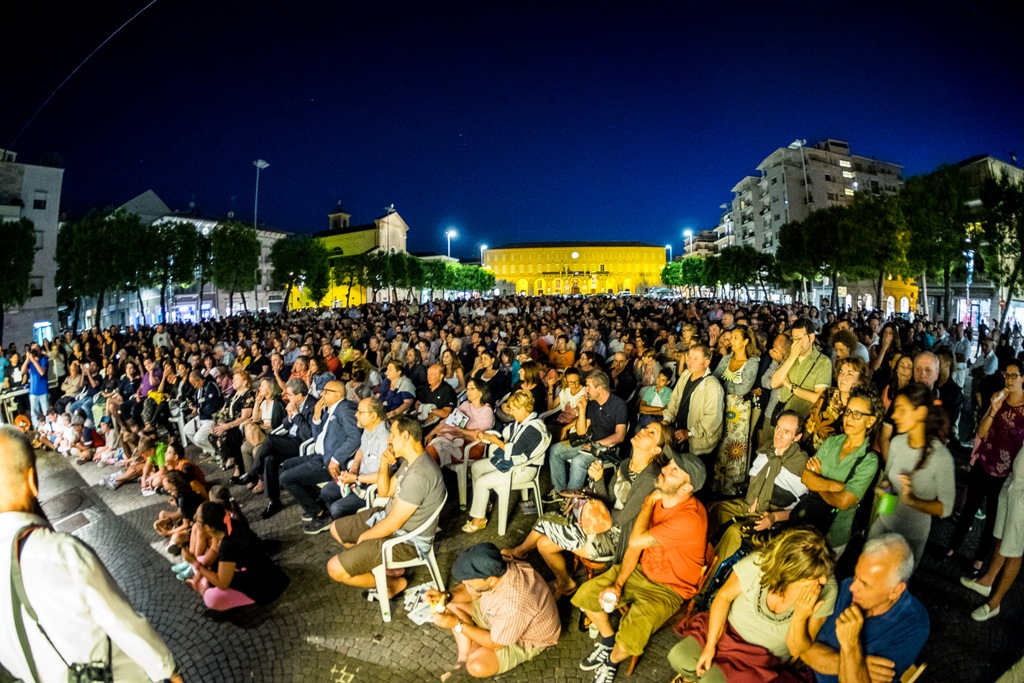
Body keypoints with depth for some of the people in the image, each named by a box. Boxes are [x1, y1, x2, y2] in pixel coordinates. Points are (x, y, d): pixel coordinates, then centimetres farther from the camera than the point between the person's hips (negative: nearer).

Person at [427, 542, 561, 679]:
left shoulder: (514, 605, -42)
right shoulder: (494, 569, -22)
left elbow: (495, 644, -27)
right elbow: (469, 592, -3)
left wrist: (457, 624, -28)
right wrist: (446, 597, -21)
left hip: (525, 640, -7)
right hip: (499, 617, 7)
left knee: (477, 665, -25)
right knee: (453, 605, -1)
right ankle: (463, 657, 3)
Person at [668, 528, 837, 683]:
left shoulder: (827, 590, -24)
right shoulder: (757, 563, -27)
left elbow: (797, 650, -15)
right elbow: (724, 596, -10)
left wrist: (800, 618, -36)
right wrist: (710, 646, -12)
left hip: (766, 661, -1)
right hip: (727, 631, 1)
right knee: (678, 658, -13)